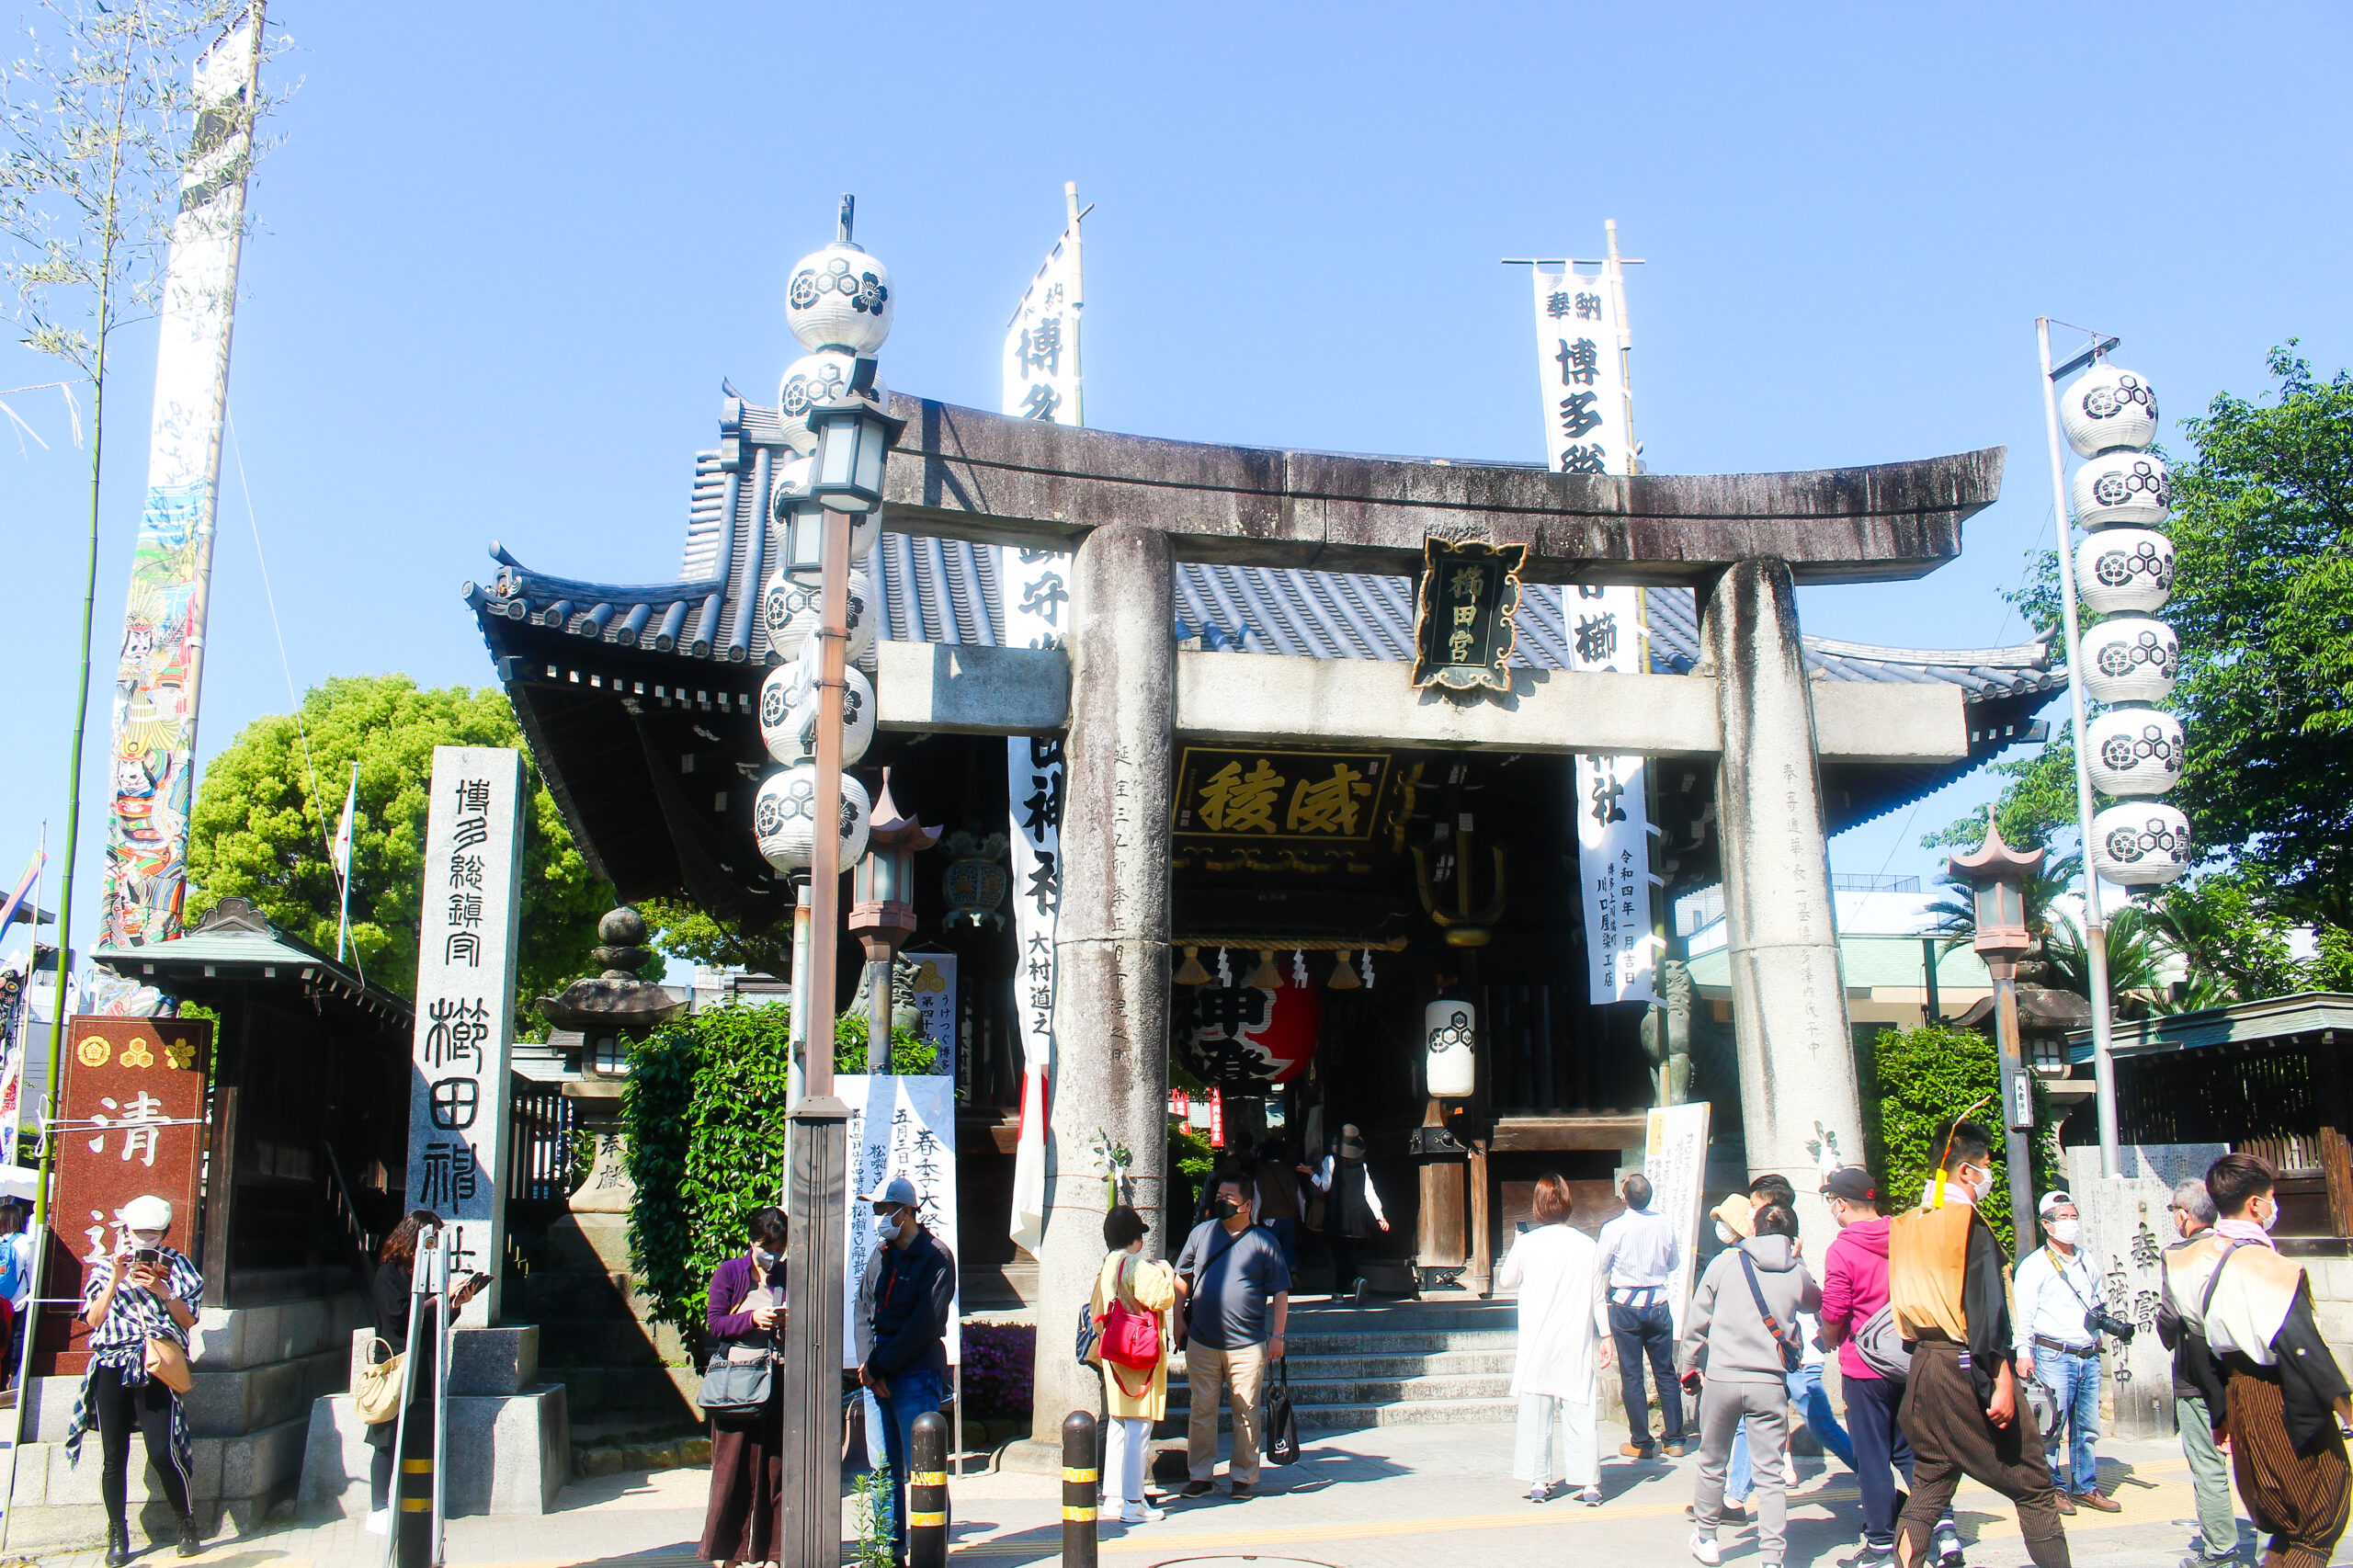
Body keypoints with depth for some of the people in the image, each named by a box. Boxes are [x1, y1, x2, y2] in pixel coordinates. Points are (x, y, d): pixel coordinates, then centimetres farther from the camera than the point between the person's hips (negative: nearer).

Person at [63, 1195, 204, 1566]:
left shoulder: (175, 1264, 10)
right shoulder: (105, 1267, 13)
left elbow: (189, 1319, 4)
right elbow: (93, 1319, 3)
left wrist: (162, 1291, -11)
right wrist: (116, 1280, -8)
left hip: (156, 1368, -2)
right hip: (111, 1368, 2)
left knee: (163, 1453, -10)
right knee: (114, 1456, 2)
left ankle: (187, 1525, 8)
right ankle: (118, 1537, 15)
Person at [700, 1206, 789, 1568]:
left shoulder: (788, 1276, 11)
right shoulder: (729, 1273, 2)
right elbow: (714, 1321, -3)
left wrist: (792, 1322, -7)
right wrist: (752, 1319, -18)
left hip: (777, 1379, 3)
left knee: (776, 1466, 3)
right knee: (732, 1467, 1)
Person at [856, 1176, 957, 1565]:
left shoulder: (935, 1257, -6)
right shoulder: (880, 1254, 14)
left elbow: (924, 1324, -12)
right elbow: (864, 1309, 10)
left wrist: (879, 1366, -12)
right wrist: (868, 1364, -5)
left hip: (916, 1375, -6)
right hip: (876, 1375, 6)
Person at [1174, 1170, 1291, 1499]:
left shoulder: (1263, 1240, 0)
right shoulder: (1201, 1233, 6)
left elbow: (1280, 1291, 2)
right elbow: (1182, 1278, 15)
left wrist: (1277, 1335, -3)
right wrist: (1179, 1319, 8)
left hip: (1247, 1345, -2)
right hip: (1201, 1343, 2)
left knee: (1246, 1413, 3)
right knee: (1201, 1411, 6)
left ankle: (1242, 1476, 15)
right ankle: (1201, 1475, 16)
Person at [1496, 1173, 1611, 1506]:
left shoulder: (1526, 1243, -7)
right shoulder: (1588, 1246, -2)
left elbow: (1505, 1281, 7)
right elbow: (1598, 1296, 3)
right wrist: (1605, 1335, 11)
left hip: (1536, 1343, -1)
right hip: (1577, 1342, 1)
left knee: (1536, 1415, 6)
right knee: (1580, 1413, 5)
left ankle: (1539, 1482, 8)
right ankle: (1589, 1484, 4)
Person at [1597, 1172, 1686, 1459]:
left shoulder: (1614, 1228, -14)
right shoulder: (1665, 1223, -5)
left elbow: (1599, 1269, -3)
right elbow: (1674, 1262, 10)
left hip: (1626, 1306, -3)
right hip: (1658, 1304, 3)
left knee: (1631, 1376, 5)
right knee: (1666, 1373, 12)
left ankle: (1641, 1443, 8)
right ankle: (1674, 1440, 15)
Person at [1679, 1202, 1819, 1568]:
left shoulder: (1726, 1261, 0)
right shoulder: (1797, 1275, 2)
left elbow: (1696, 1319, 3)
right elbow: (1817, 1303, 26)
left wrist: (1689, 1367, 14)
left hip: (1721, 1378, 0)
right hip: (1770, 1383, 0)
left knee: (1712, 1464, 17)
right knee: (1771, 1476, 3)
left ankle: (1705, 1538, 31)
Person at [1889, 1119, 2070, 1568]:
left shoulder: (1907, 1225, 11)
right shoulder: (1968, 1221, -11)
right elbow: (1987, 1308, -18)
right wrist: (2002, 1379, -19)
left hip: (1923, 1366, 7)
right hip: (1968, 1366, -7)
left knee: (1928, 1489, 11)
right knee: (2034, 1487, 3)